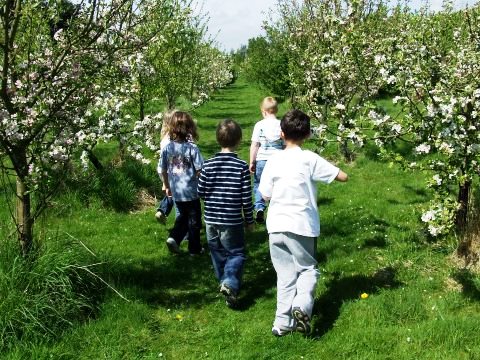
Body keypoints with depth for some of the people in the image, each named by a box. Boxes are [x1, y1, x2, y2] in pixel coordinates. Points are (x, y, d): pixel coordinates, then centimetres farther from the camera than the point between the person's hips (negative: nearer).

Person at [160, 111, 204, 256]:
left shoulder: (167, 148, -5)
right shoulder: (192, 148, -17)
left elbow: (163, 170, 3)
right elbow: (199, 170, -15)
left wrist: (167, 186, 16)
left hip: (175, 191, 4)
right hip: (191, 191, -4)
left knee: (182, 216, 24)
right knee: (194, 219, 12)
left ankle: (174, 238, 7)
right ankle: (194, 248, 21)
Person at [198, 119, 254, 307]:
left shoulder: (208, 165, -5)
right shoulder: (242, 167, -12)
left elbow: (201, 192, -1)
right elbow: (246, 198, -9)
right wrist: (249, 220, 4)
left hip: (211, 219, 3)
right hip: (232, 221, -3)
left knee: (218, 253, 19)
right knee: (236, 253, 8)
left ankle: (224, 282, 31)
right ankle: (230, 283, -13)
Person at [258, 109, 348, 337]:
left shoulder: (274, 160, 0)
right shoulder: (310, 159, -7)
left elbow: (265, 195, 4)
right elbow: (343, 177, -3)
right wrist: (331, 169, 15)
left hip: (276, 226, 3)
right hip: (302, 225, -3)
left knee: (285, 274, 13)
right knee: (308, 269, 14)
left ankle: (283, 322, 12)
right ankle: (302, 307, -11)